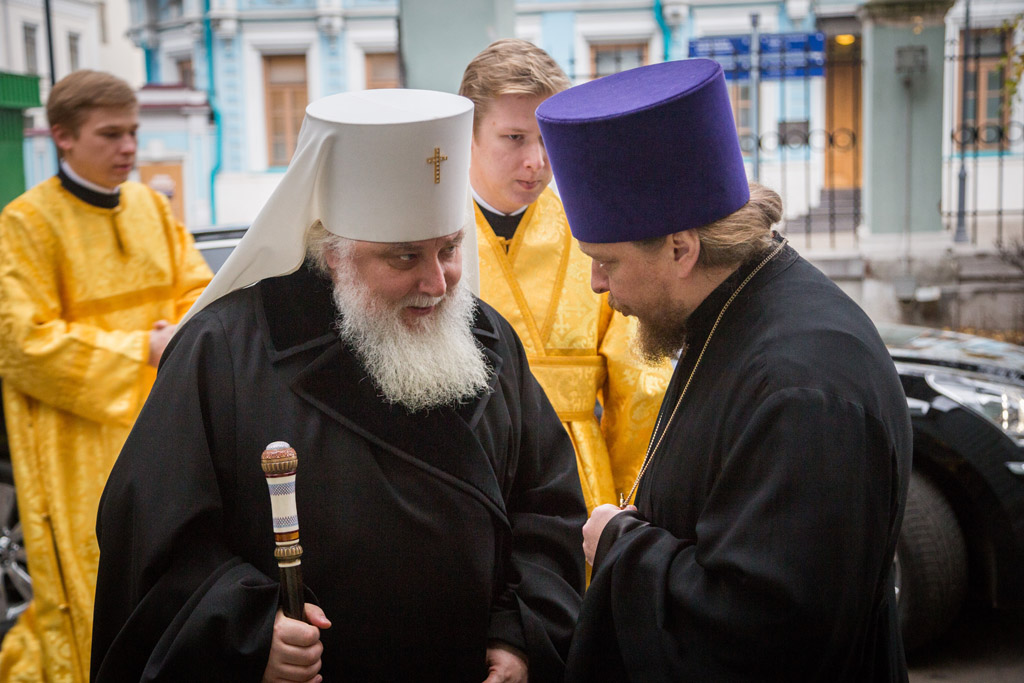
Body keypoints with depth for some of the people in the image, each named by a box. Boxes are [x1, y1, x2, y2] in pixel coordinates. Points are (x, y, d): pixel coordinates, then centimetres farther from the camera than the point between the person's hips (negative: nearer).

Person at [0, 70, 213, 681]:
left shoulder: (151, 205, 9)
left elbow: (198, 289, 13)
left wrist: (185, 333, -10)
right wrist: (140, 350, -16)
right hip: (81, 442, -6)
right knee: (92, 593, -2)